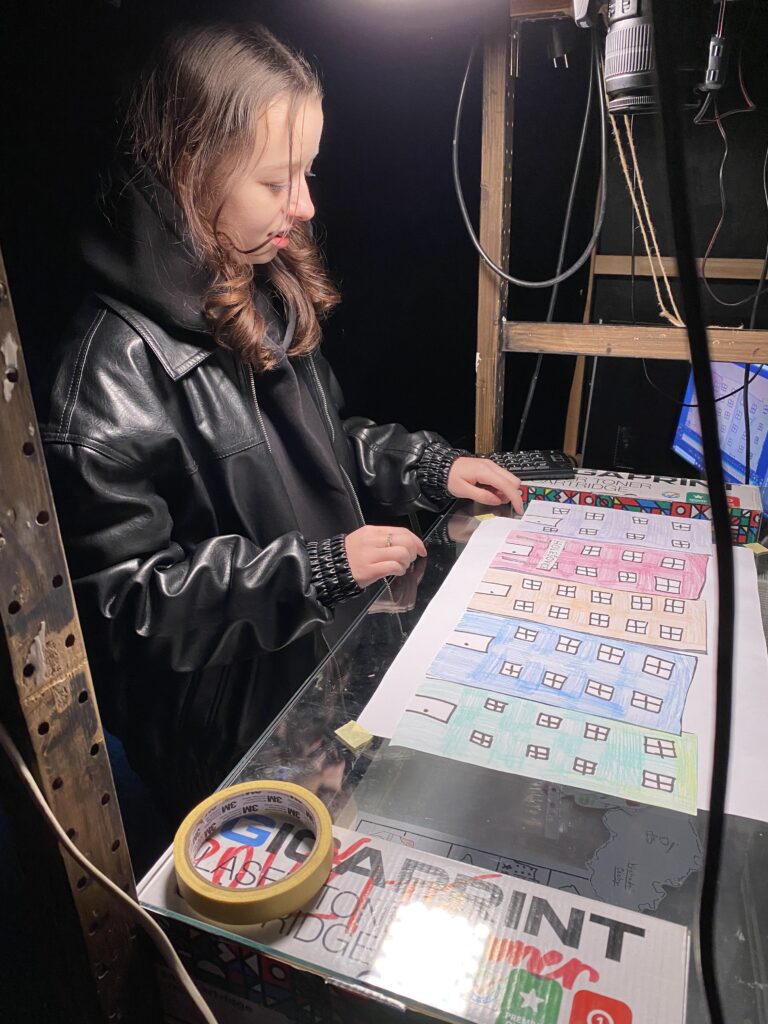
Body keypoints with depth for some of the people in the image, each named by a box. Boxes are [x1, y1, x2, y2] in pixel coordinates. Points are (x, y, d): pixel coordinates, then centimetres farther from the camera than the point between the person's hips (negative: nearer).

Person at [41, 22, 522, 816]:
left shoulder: (269, 294, 2)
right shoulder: (117, 364, -22)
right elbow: (119, 594, -20)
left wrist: (430, 467, 2)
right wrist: (318, 566, -23)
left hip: (331, 640, 7)